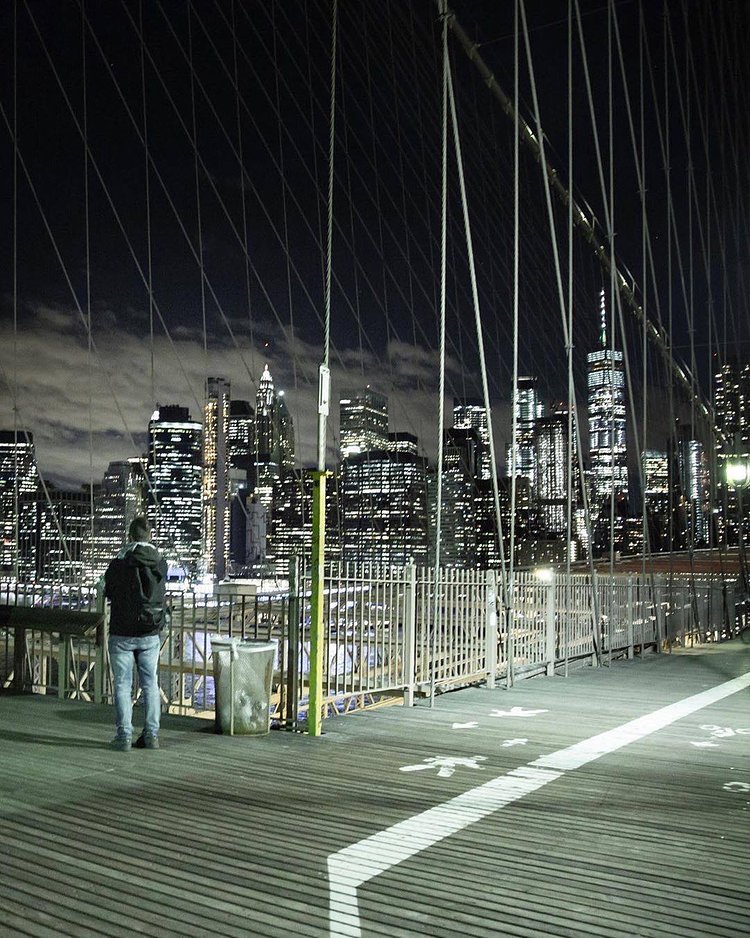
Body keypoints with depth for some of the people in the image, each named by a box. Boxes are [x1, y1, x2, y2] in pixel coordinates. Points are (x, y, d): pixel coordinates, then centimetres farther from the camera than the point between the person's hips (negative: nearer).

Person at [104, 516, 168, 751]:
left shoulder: (117, 565, -11)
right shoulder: (161, 564, -3)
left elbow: (108, 592, 5)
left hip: (122, 634, -3)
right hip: (150, 635, 3)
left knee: (122, 685, 6)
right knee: (150, 684, 12)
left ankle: (124, 736, 6)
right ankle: (151, 734, 12)